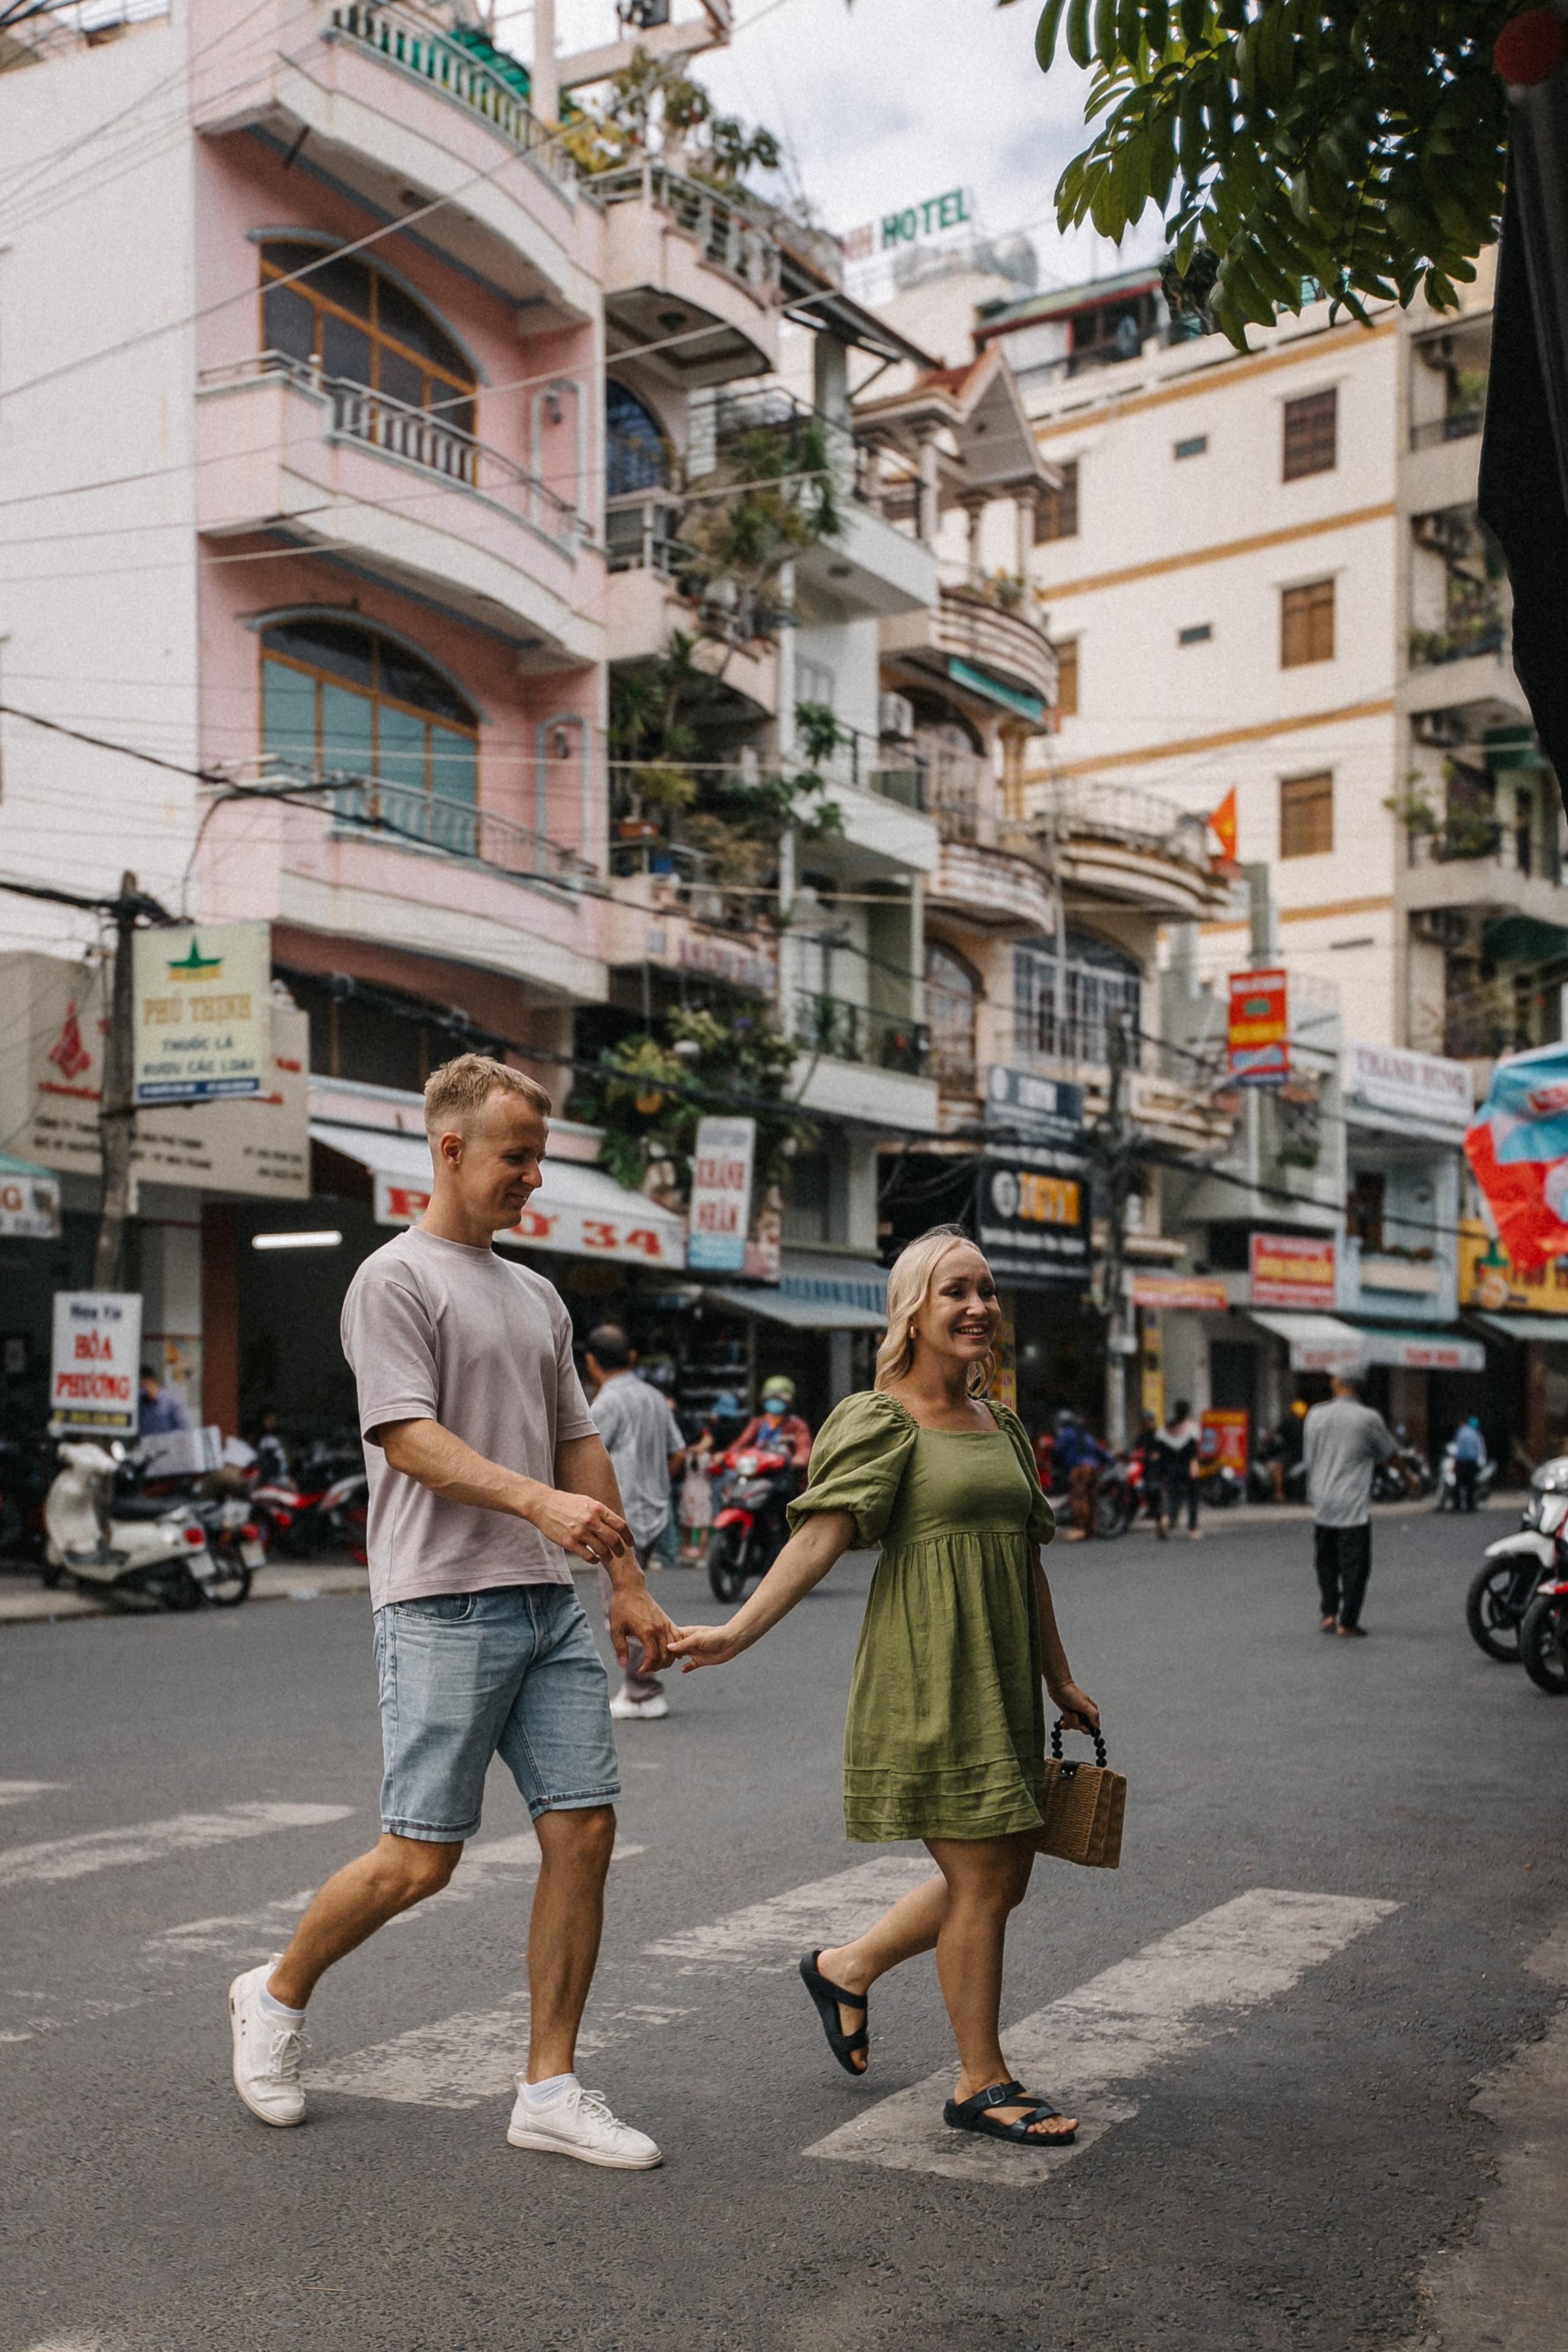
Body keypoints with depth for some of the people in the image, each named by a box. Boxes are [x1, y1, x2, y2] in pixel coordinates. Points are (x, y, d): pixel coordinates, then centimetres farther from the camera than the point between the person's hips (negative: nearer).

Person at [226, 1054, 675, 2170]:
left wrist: (629, 1581, 15)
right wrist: (539, 1502, -27)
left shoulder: (537, 1295, 19)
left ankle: (550, 2089, 11)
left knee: (585, 1830, 1)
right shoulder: (395, 1280, -5)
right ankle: (278, 1995, 24)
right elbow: (411, 1439, -15)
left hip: (550, 1603, 7)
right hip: (445, 1606, -7)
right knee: (422, 1858, -3)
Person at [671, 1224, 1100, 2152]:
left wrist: (1062, 1683, 22)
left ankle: (847, 1968, 33)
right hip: (928, 1682, -8)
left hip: (1003, 1684, 8)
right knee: (983, 1876, -2)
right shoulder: (881, 1421, -7)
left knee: (1002, 1874, 13)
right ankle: (983, 2084, 14)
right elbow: (821, 1535, -18)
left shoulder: (1003, 1426, 15)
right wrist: (738, 1631, -31)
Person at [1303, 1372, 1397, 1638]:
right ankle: (1347, 1623, 2)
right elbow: (1386, 1451, 5)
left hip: (1322, 1503, 4)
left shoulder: (1317, 1414, 2)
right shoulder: (1369, 1418, -8)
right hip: (1354, 1505, -4)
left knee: (1326, 1562, 18)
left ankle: (1329, 1613, 15)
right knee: (1354, 1564, 2)